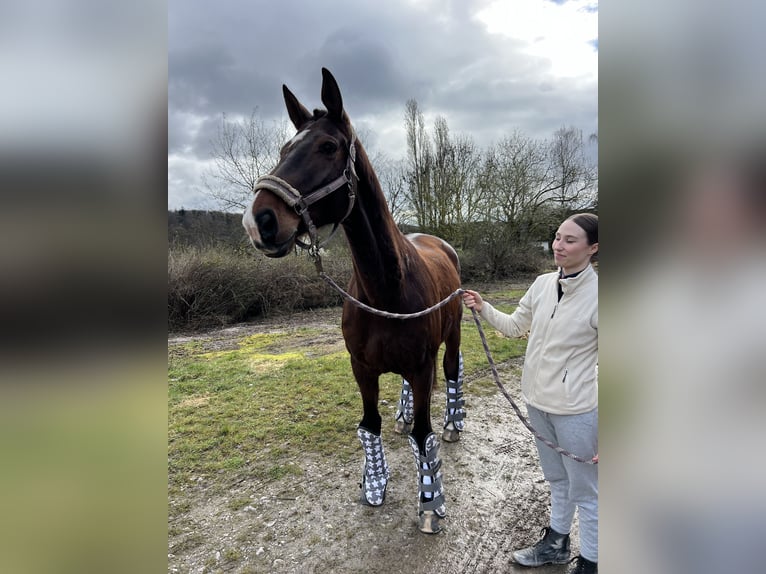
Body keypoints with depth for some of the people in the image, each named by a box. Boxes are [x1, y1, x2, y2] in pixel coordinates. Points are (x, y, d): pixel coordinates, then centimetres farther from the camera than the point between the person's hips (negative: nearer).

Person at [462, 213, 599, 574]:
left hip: (576, 409, -6)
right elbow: (515, 327, 12)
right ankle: (556, 544, 47)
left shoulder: (596, 294, -19)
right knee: (556, 479, 26)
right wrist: (483, 308, -4)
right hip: (538, 402, 7)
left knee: (585, 492, 12)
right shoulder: (543, 284, -1)